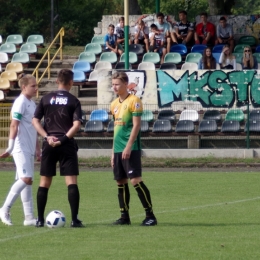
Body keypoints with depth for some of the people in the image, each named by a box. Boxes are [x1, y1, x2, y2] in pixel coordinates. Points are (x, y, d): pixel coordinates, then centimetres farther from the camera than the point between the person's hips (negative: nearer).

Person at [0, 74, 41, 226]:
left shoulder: (32, 104, 16)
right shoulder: (21, 102, -10)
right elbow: (14, 125, -15)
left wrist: (38, 149, 22)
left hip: (29, 149, 9)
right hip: (21, 148, -9)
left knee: (28, 181, 6)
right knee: (25, 178, -18)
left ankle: (29, 217, 6)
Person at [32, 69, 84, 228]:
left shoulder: (46, 99, 8)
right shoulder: (74, 101, -1)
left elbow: (35, 121, 2)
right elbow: (77, 124, -12)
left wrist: (47, 136, -4)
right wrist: (63, 139, -10)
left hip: (49, 145, 3)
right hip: (67, 145, -3)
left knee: (44, 183, 9)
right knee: (72, 182, -3)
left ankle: (40, 219, 9)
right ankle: (75, 219, -10)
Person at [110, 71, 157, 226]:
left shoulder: (134, 101, -7)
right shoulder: (114, 104, 15)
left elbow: (136, 125, -13)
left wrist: (128, 147, -18)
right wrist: (114, 152, 18)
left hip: (131, 149, -8)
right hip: (118, 150, 8)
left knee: (136, 180, -13)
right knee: (121, 182, 7)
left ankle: (150, 216, -10)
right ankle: (125, 217, 13)